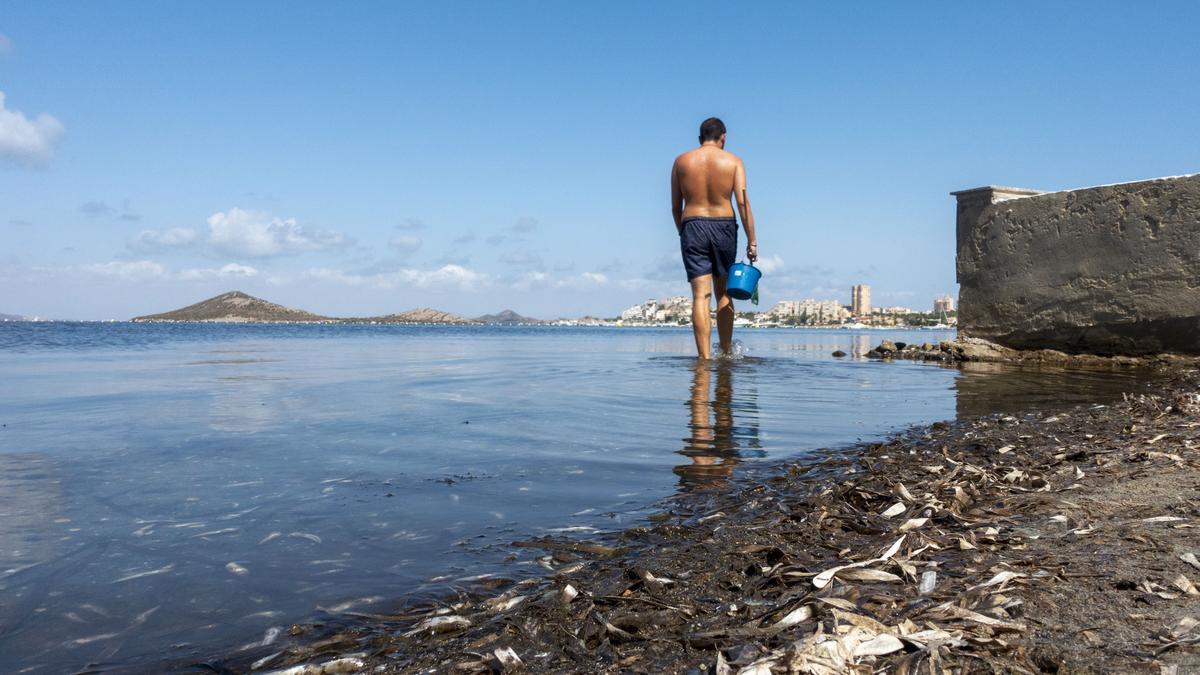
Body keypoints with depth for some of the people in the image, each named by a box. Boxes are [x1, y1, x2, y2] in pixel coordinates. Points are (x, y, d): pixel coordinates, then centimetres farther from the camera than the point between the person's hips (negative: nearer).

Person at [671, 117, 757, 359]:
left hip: (692, 226, 0)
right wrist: (752, 242, -4)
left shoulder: (681, 161, 6)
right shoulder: (733, 161, 3)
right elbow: (743, 202, -6)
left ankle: (704, 356, -10)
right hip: (724, 227, 0)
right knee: (723, 294, 14)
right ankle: (727, 352, 19)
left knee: (701, 296, -4)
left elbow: (675, 206, 8)